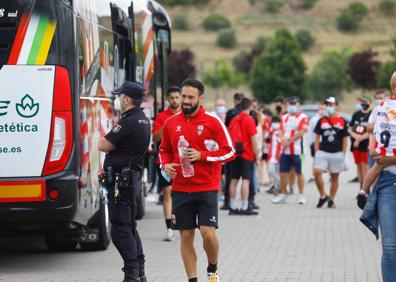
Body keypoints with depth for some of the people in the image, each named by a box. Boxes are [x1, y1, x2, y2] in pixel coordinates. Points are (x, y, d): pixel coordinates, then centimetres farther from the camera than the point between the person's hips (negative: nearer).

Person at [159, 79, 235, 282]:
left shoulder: (212, 122, -5)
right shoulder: (171, 123, 6)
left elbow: (229, 151, -5)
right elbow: (164, 150, 20)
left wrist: (202, 155, -16)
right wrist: (165, 165, -1)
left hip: (206, 188, -3)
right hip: (181, 188, 3)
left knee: (208, 231, -12)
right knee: (186, 236, 4)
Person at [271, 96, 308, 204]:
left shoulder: (302, 117, -5)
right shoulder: (284, 117, 16)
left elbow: (301, 132, -14)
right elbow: (281, 130, 13)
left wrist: (289, 141, -15)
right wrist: (283, 139, -8)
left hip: (297, 150, -6)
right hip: (285, 150, 6)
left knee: (299, 172, 1)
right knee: (283, 172, 6)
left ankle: (301, 195, 9)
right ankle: (283, 194, 16)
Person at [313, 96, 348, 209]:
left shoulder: (342, 122, 1)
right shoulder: (321, 121, 7)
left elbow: (345, 139, 4)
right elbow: (317, 137, 10)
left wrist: (343, 154, 1)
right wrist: (317, 152, 3)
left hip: (337, 153, -1)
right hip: (323, 152, 1)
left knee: (334, 177, 6)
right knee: (317, 172, -16)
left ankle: (331, 200, 17)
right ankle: (323, 196, -1)